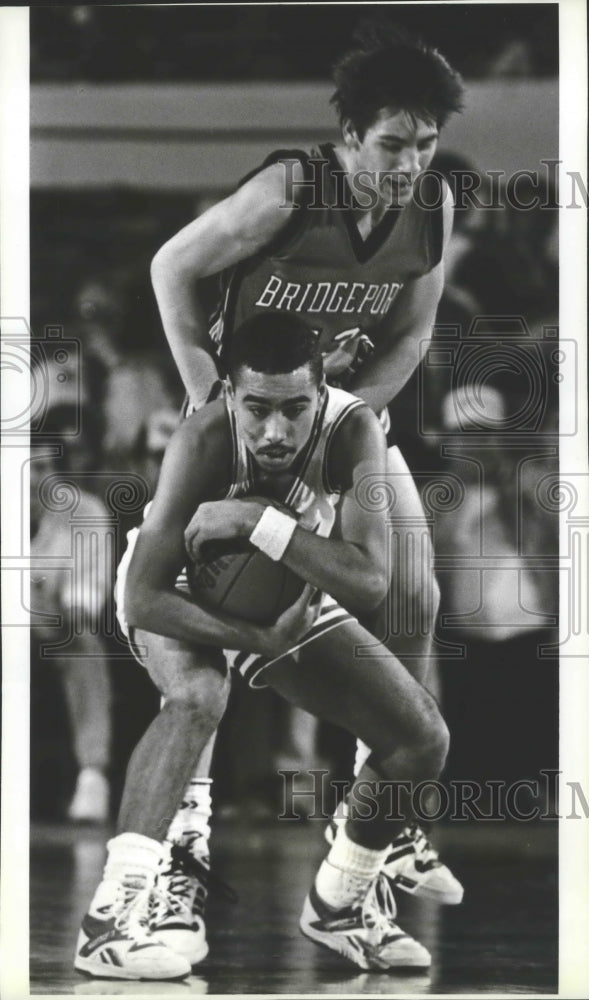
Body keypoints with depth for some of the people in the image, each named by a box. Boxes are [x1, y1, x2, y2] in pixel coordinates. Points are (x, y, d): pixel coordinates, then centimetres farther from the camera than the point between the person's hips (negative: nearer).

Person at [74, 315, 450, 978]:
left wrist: (259, 521, -47)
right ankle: (111, 919, -39)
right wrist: (259, 642, -38)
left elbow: (370, 583, -41)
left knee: (422, 741, -2)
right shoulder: (204, 439, -37)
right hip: (182, 594, -4)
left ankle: (338, 906, 21)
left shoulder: (353, 432, -31)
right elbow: (145, 600, -36)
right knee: (197, 696, -37)